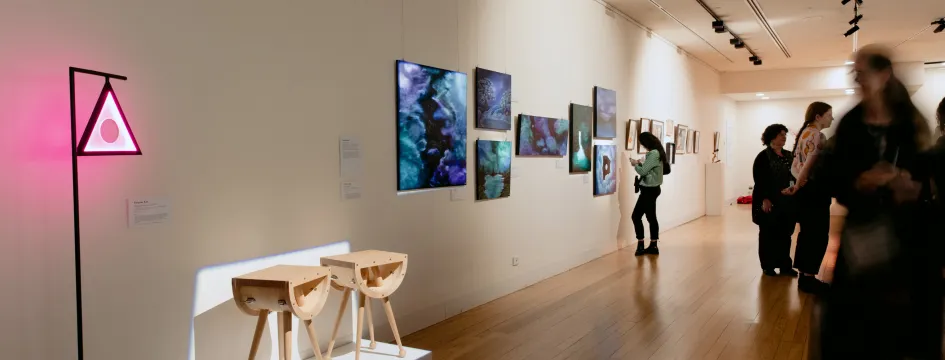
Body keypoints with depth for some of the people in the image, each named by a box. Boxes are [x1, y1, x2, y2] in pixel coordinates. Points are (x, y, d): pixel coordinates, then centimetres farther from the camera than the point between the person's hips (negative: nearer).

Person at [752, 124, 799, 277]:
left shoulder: (789, 156, 11)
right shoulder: (763, 156, -7)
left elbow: (795, 176, 10)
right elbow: (759, 180, -12)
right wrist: (765, 199, -19)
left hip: (786, 202, 6)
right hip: (770, 202, -6)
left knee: (785, 234, 11)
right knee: (768, 235, 5)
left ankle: (785, 265, 21)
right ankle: (768, 266, 14)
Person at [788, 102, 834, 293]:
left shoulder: (804, 133, 16)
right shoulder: (816, 135, -14)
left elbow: (795, 166, 16)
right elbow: (812, 164, -22)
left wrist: (799, 183, 5)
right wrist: (798, 186, -11)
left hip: (806, 189, 10)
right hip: (815, 190, -10)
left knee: (808, 233, 13)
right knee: (818, 235, -4)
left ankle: (804, 276, 19)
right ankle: (808, 278, 1)